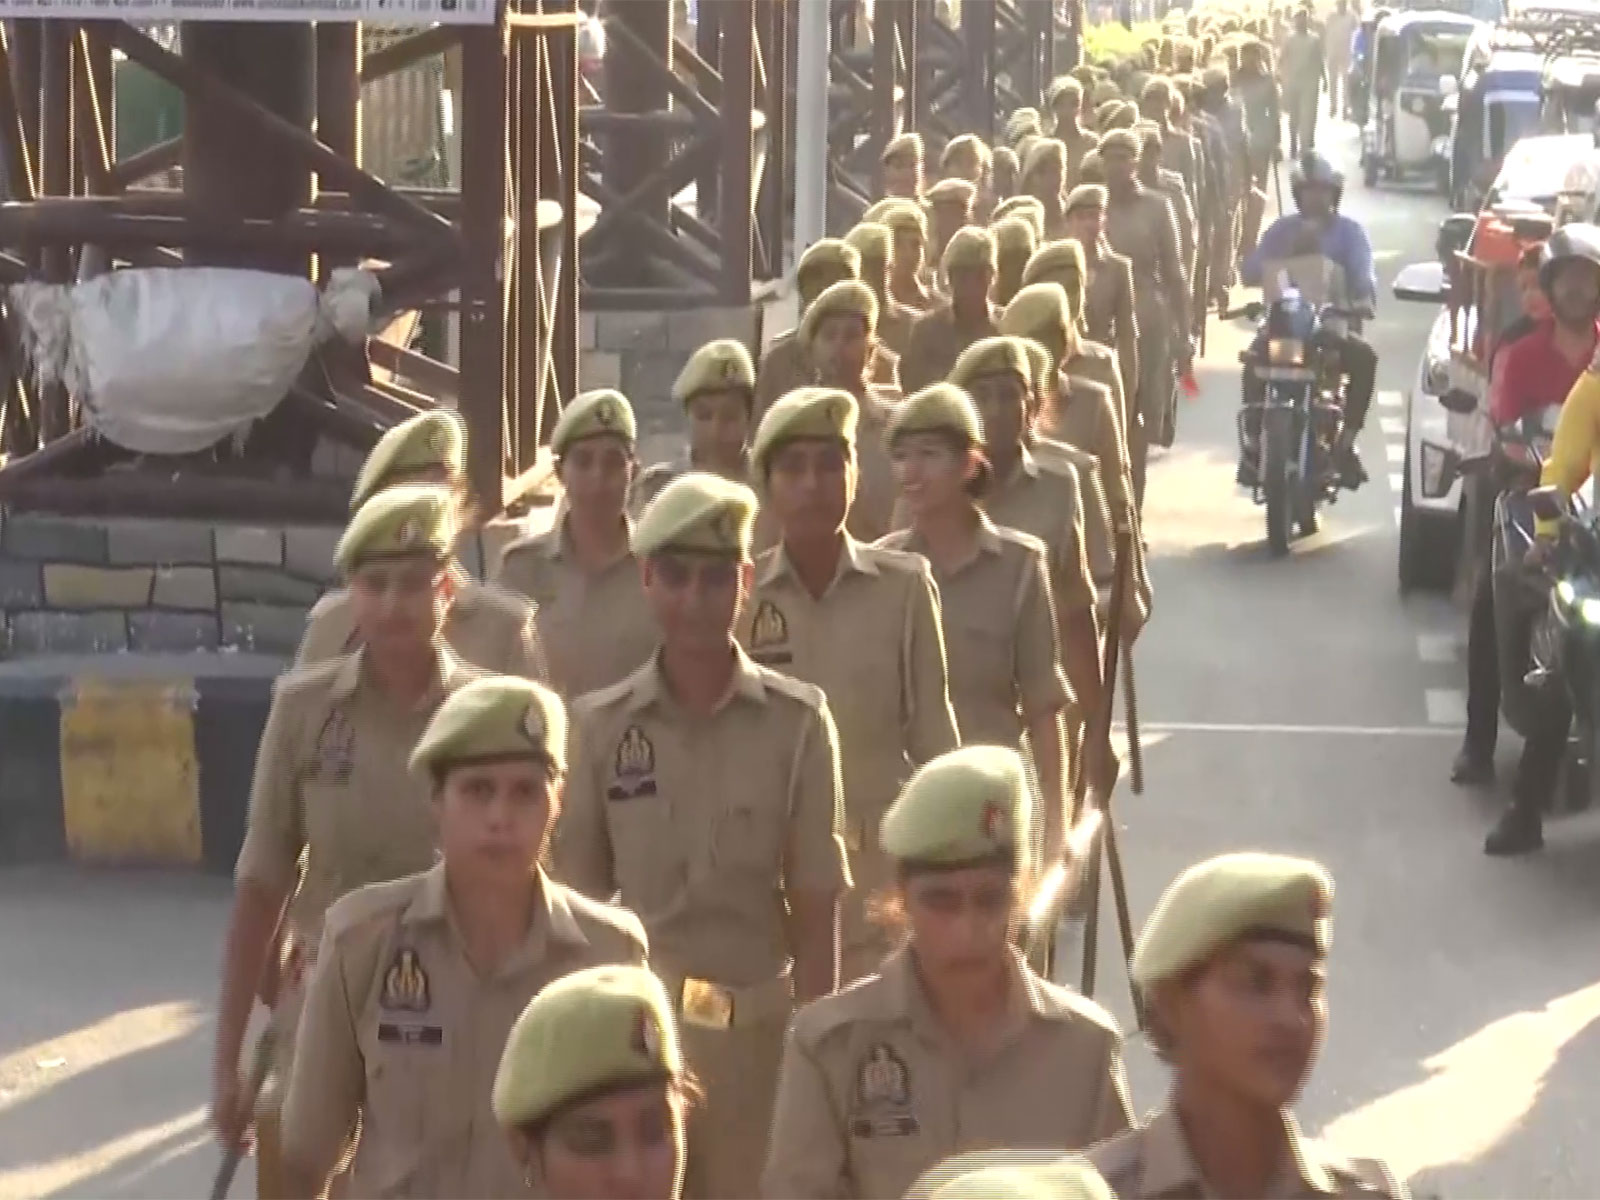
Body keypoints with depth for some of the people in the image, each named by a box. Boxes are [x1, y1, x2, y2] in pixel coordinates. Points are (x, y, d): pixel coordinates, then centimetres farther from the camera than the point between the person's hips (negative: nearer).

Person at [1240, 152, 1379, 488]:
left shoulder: (1349, 231, 6)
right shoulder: (1282, 229, 10)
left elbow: (1363, 271, -12)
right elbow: (1250, 272, -1)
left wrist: (1365, 297, -35)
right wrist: (1288, 254, -17)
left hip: (1332, 324, 0)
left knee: (1365, 357, -29)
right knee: (1257, 356, -31)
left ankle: (1346, 443, -19)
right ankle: (1254, 443, -22)